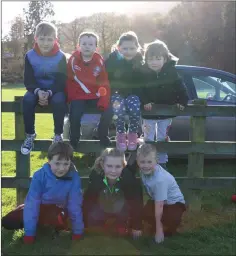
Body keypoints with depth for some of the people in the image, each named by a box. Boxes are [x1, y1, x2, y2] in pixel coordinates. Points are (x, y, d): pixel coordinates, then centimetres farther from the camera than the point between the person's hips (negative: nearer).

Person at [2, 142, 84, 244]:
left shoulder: (74, 178, -25)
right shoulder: (39, 175, -23)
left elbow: (75, 205, -18)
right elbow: (32, 203, -23)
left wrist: (78, 232, -17)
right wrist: (29, 233, -25)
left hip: (58, 210, -2)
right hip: (39, 208, 2)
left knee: (58, 218, -38)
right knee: (7, 222, -10)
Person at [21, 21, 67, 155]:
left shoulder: (60, 56, -11)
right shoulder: (30, 56, -7)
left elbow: (62, 81, -12)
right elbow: (28, 80, -7)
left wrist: (49, 93, -28)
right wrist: (38, 91, -27)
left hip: (55, 89, -1)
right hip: (37, 89, 2)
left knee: (59, 101, -34)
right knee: (27, 99, -29)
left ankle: (58, 135, -15)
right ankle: (30, 135, -11)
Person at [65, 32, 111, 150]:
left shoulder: (100, 61, -2)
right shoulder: (73, 60, -3)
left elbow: (104, 83, -2)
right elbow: (69, 81, 3)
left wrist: (104, 102, -14)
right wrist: (70, 98, -3)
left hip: (96, 96, 2)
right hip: (78, 96, -1)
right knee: (74, 115, -23)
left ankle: (104, 140, 6)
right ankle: (73, 142, 2)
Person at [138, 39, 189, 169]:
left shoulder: (171, 72, -9)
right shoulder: (143, 72, -11)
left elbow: (180, 87, -4)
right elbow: (140, 89, -13)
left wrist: (182, 101, -11)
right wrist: (145, 101, -24)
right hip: (149, 111, 0)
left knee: (163, 139, 14)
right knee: (148, 139, 8)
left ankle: (162, 162, 28)